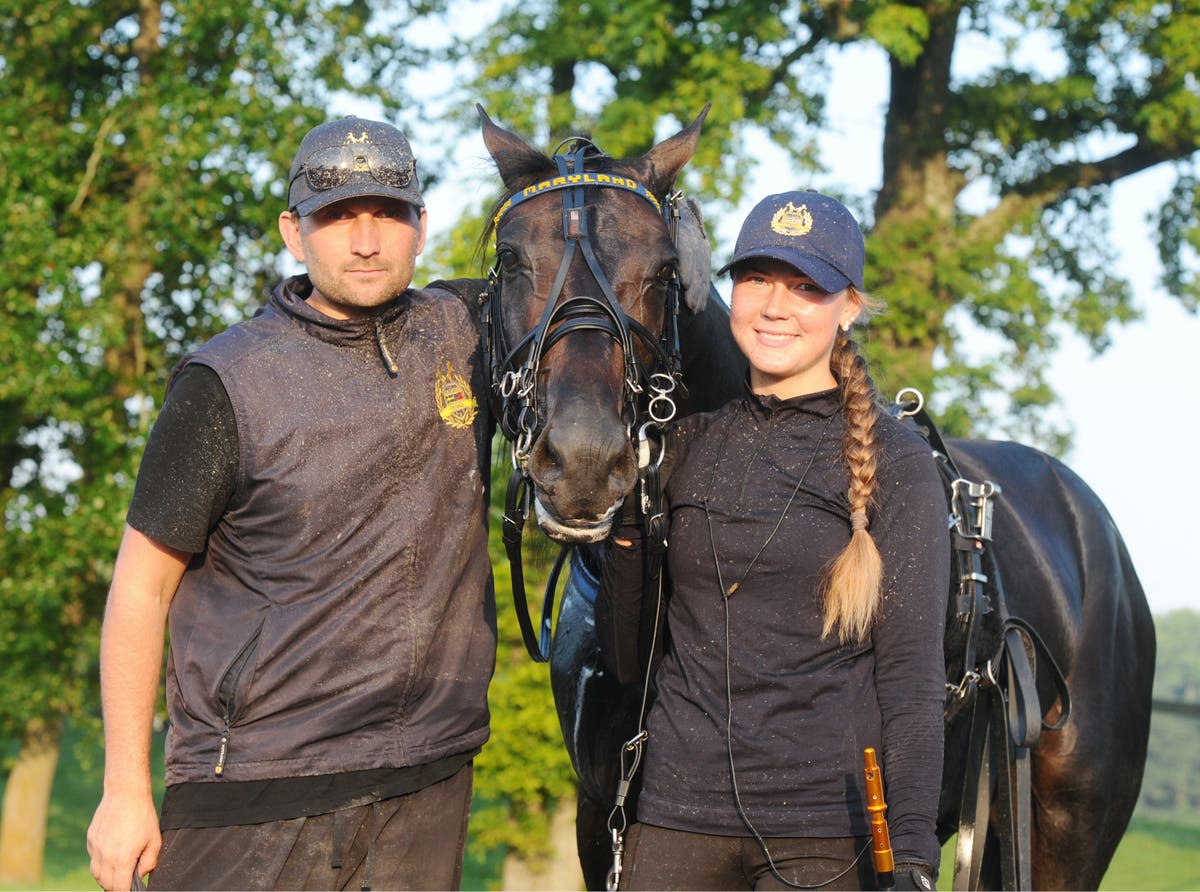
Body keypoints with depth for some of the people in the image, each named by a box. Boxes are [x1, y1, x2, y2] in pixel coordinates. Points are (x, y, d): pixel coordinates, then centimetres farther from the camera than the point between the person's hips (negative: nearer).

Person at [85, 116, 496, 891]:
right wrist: (126, 791, -5)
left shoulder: (463, 334, 5)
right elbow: (142, 588, -4)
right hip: (258, 784, -4)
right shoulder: (229, 386, -7)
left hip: (430, 782, 4)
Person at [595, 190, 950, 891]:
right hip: (678, 813, 3)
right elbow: (630, 660, 12)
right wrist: (626, 536, -5)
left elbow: (911, 670, -6)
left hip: (826, 828, -3)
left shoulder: (894, 461, -3)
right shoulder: (689, 445, 8)